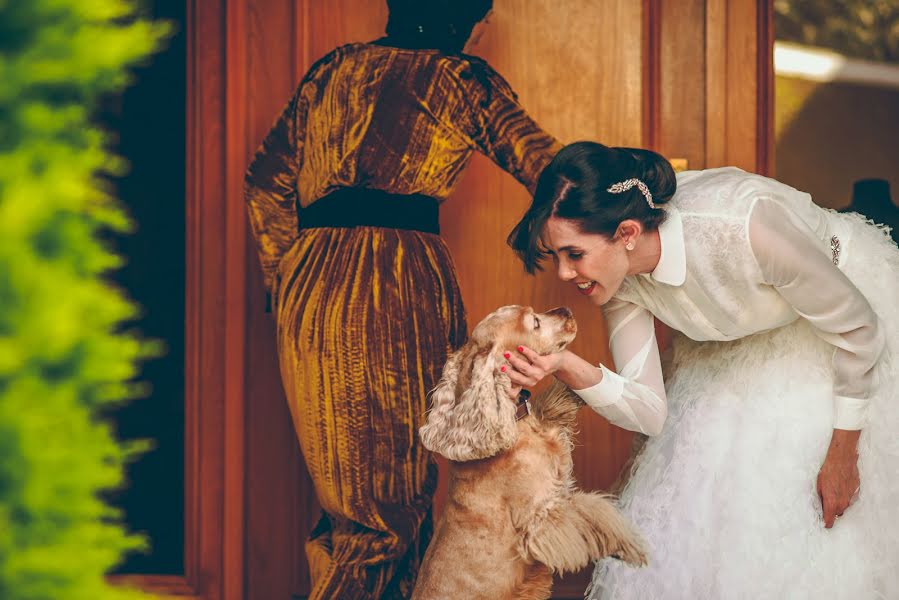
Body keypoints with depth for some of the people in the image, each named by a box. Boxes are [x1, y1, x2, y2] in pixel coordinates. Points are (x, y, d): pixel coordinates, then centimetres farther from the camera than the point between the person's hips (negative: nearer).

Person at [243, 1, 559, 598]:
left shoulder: (332, 69, 18)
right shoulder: (460, 79, 5)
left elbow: (268, 181, 15)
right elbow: (544, 163, -1)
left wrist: (285, 284, 19)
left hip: (310, 287, 5)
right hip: (405, 289, -5)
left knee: (344, 482, 11)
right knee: (396, 489, 1)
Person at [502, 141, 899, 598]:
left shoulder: (747, 225, -41)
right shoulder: (617, 275, -24)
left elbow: (857, 329, -25)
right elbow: (651, 412, -20)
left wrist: (842, 453, -16)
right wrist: (568, 369, -39)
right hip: (745, 343, 5)